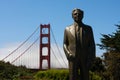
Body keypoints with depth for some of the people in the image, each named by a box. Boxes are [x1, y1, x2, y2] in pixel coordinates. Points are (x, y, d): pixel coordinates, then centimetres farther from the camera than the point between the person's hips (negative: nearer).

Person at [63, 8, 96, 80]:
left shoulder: (88, 28, 12)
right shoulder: (68, 29, 14)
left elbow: (92, 44, 7)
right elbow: (65, 44, 11)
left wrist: (91, 59, -5)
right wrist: (68, 53, -9)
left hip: (85, 59, 0)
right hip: (73, 58, 0)